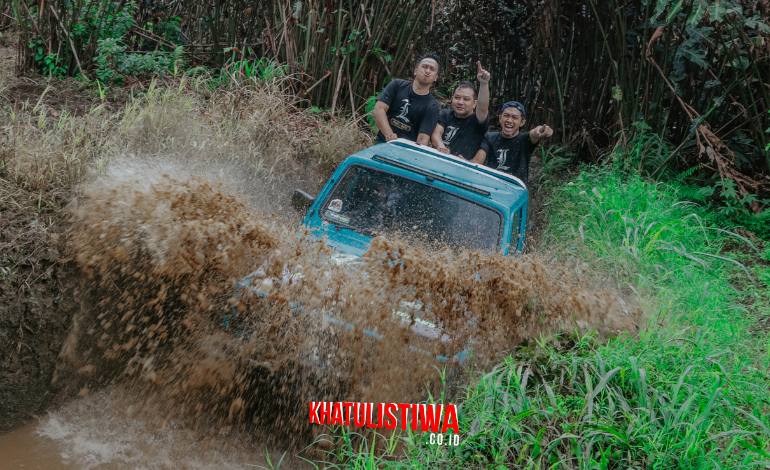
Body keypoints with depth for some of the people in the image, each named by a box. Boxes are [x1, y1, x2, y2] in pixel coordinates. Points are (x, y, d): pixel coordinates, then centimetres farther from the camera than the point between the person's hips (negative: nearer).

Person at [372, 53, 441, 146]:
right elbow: (379, 109, -2)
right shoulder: (397, 85, 9)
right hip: (383, 144, 1)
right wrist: (389, 135, -18)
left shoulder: (431, 107, 2)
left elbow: (423, 139, -5)